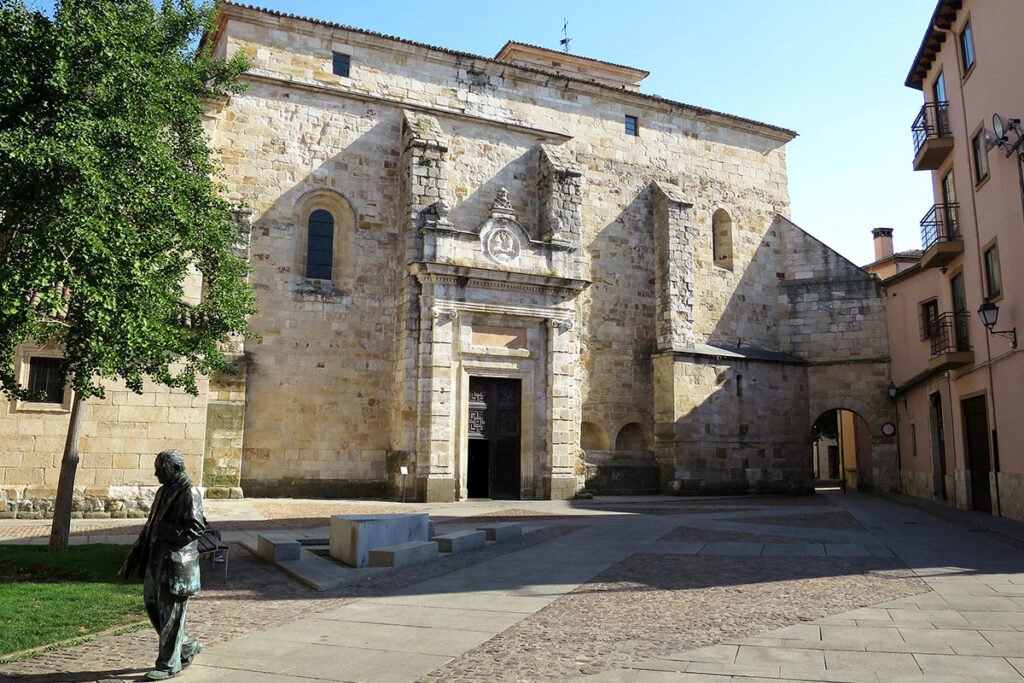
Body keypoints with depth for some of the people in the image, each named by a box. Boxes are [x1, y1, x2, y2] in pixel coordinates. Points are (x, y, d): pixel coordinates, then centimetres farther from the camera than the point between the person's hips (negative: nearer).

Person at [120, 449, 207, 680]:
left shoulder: (189, 493, -14)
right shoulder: (164, 491, 14)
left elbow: (196, 527, -21)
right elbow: (151, 525, 20)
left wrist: (165, 532, -21)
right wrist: (135, 556, 18)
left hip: (177, 564, -9)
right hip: (156, 561, 9)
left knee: (170, 614, -1)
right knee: (152, 605, 15)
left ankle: (169, 664, 11)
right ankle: (187, 646, 29)